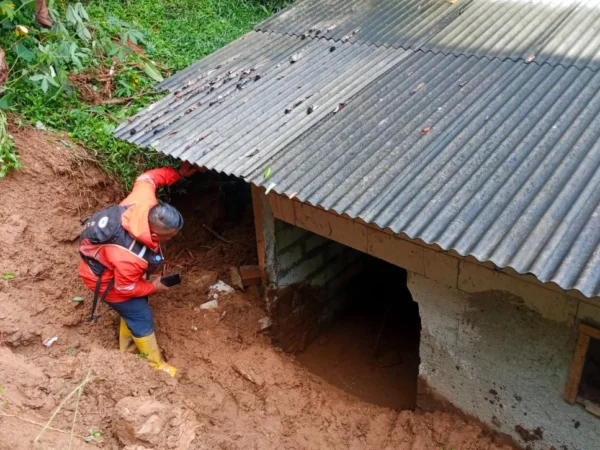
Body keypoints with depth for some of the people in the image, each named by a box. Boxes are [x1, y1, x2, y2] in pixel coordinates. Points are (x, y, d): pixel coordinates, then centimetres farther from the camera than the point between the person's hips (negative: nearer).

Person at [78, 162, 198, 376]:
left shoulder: (144, 202, -30)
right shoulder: (130, 258, -45)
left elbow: (147, 178, -9)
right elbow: (125, 288, -25)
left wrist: (178, 173, -10)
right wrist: (153, 287, -8)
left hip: (105, 259, 8)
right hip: (105, 278, -8)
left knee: (133, 310, 25)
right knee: (141, 316, 7)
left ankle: (128, 352, 49)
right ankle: (155, 364, 30)